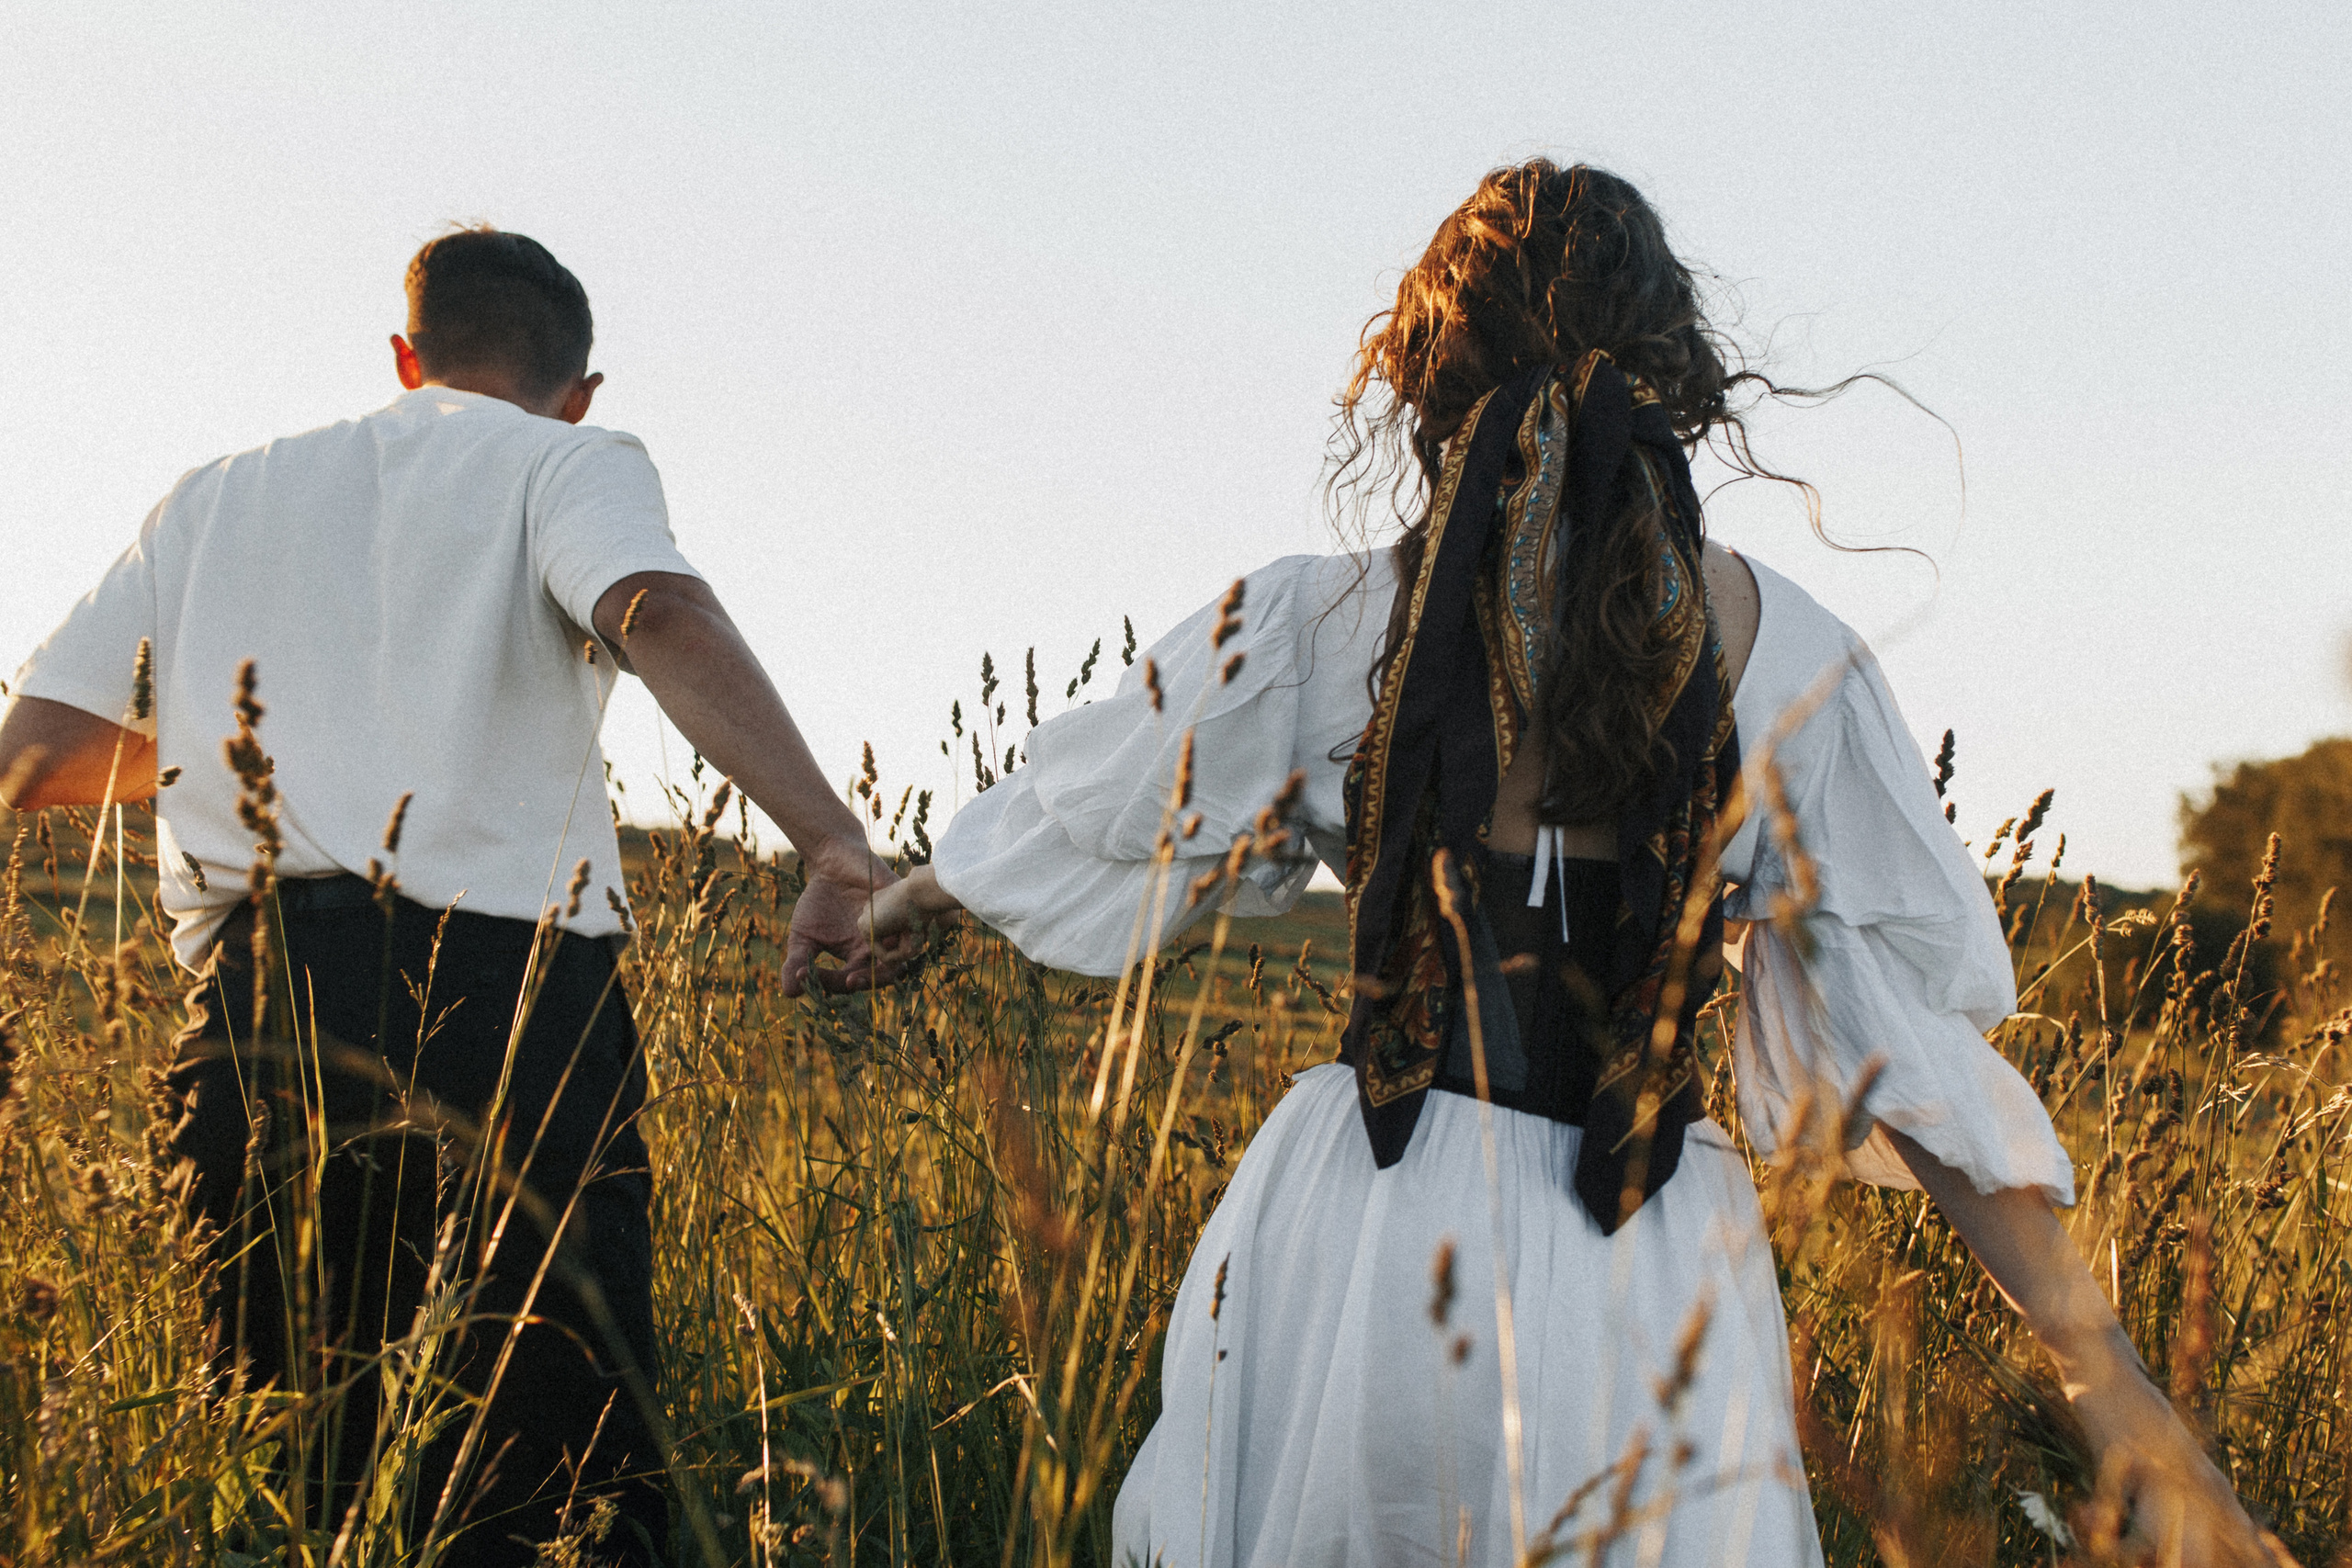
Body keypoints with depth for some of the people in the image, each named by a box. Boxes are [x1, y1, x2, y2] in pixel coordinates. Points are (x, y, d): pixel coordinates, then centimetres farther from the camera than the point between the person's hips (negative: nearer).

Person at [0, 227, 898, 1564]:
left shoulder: (218, 498, 25)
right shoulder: (571, 464, 11)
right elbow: (661, 614, -13)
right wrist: (834, 846, -22)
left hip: (255, 1011, 5)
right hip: (500, 992, -4)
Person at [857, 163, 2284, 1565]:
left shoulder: (1320, 627, -1)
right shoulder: (1783, 649, 0)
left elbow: (1075, 830, 15)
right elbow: (1912, 1038, -4)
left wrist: (874, 912, 34)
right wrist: (2112, 1379, -2)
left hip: (1365, 1235, 0)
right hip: (1649, 1294, 0)